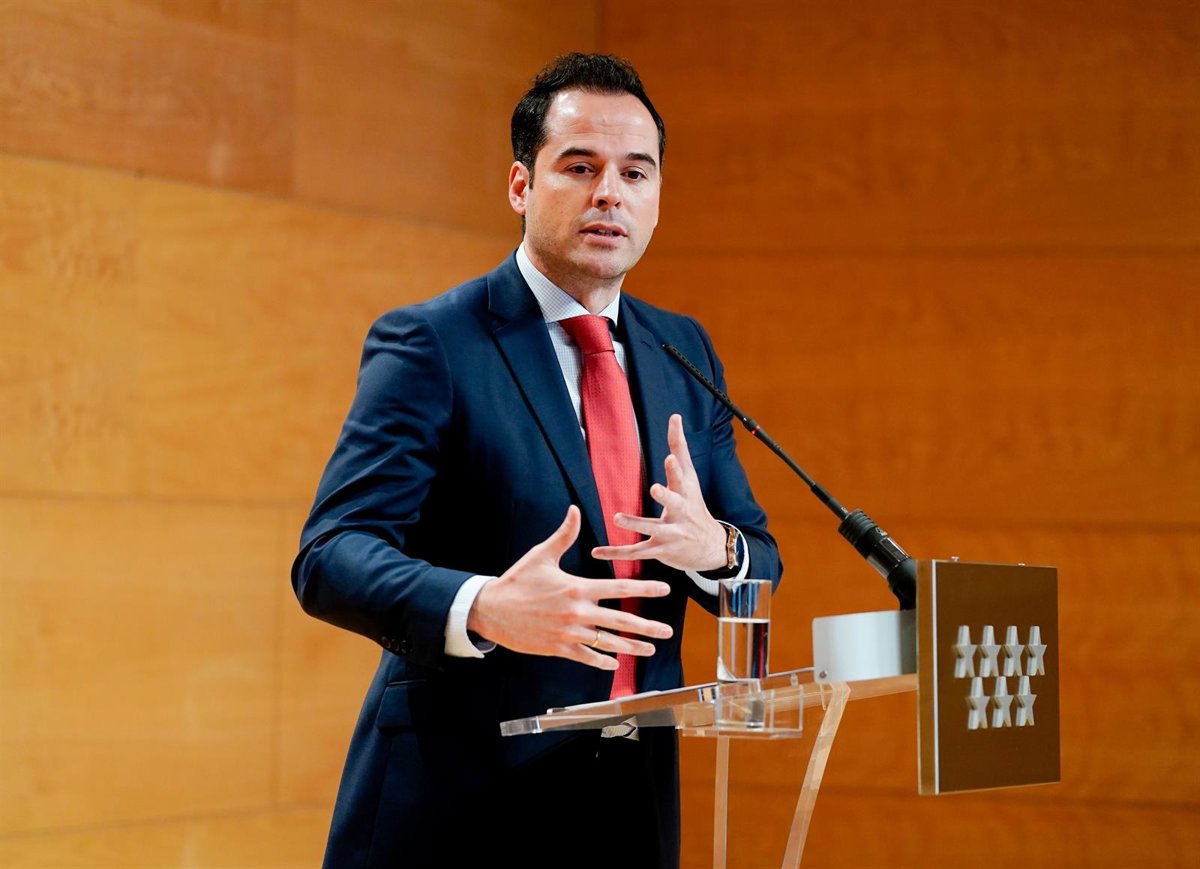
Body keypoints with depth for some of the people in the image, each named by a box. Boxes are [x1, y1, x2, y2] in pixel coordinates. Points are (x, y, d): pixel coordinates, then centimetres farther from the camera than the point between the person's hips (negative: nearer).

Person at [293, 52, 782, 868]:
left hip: (632, 803, 5)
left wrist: (714, 547, -14)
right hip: (458, 801, -5)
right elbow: (332, 556, -16)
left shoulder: (684, 351, 10)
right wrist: (485, 610, -35)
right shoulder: (430, 344, -7)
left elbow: (759, 562, 11)